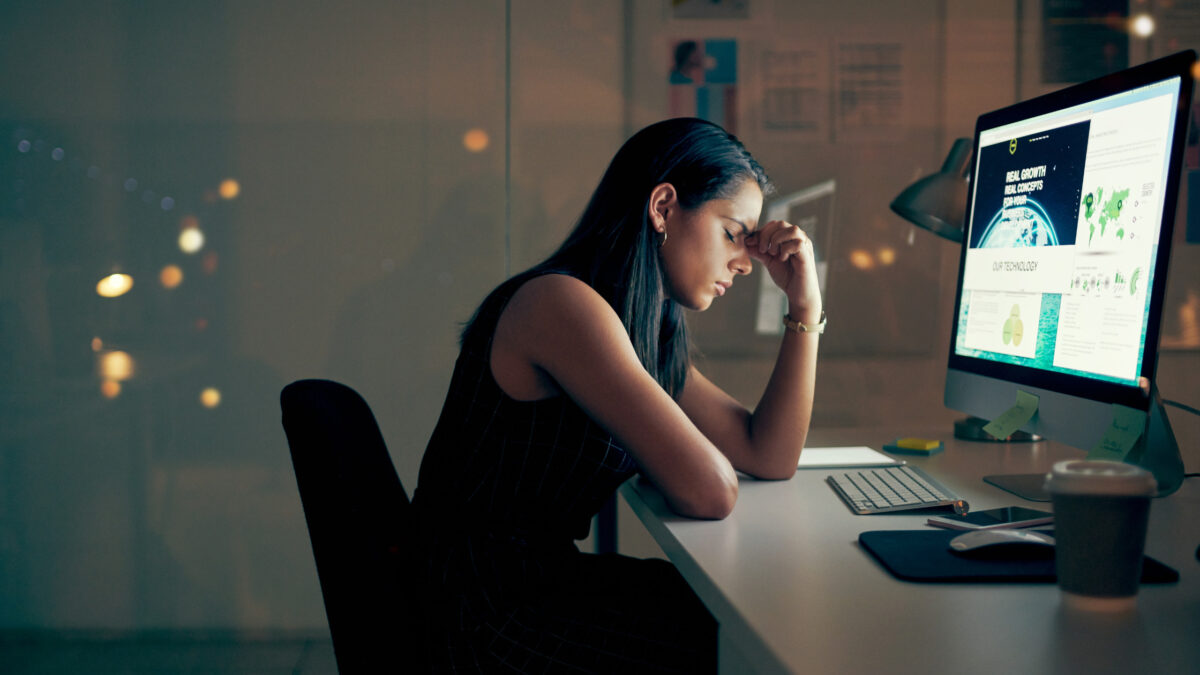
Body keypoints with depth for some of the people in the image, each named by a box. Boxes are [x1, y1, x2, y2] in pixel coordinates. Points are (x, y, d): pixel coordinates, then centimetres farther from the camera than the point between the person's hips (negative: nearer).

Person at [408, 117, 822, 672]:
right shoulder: (561, 304, -20)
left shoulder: (647, 331, 11)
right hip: (482, 621, -9)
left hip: (540, 580, 9)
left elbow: (771, 457, 10)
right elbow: (709, 492, -24)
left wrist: (805, 306, 7)